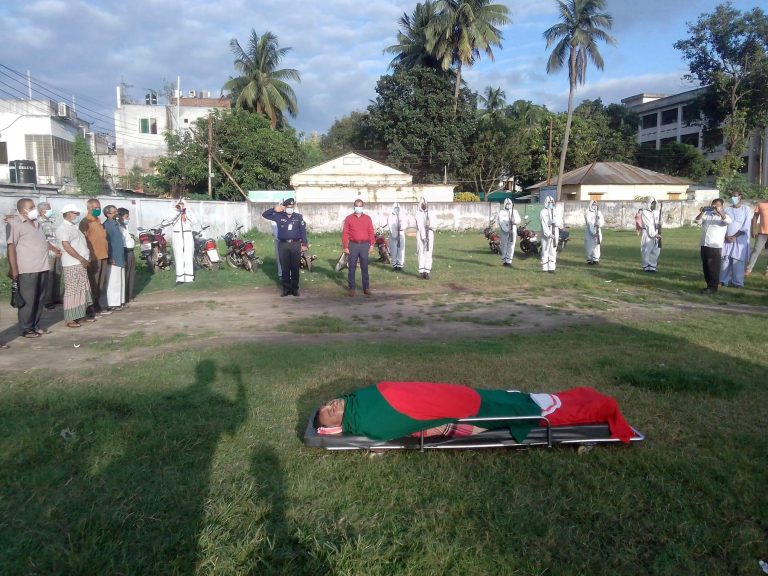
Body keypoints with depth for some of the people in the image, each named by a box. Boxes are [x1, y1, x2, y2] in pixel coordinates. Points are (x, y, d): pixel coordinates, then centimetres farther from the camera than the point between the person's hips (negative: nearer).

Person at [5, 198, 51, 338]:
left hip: (42, 267, 8)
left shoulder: (36, 223, 17)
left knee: (39, 300, 12)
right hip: (27, 269, -8)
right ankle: (26, 329, 7)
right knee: (28, 300, -2)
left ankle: (35, 326, 22)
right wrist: (14, 269, -18)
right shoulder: (14, 224, -8)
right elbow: (11, 247, -13)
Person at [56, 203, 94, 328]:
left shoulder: (73, 227, 18)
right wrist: (81, 259, -19)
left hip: (81, 264, 10)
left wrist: (86, 258, 12)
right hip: (71, 265, -10)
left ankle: (82, 314, 22)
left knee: (83, 290, 13)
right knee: (72, 291, -7)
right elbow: (67, 246, -21)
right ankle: (70, 319, -3)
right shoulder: (63, 228, -12)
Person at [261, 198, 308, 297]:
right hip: (283, 245, 1)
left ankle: (295, 288, 12)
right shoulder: (279, 216, 4)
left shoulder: (298, 217, 4)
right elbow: (265, 215, 4)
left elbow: (303, 231, 4)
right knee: (285, 268, 5)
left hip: (295, 244, 0)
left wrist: (304, 244, -2)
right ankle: (286, 288, 13)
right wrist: (274, 209, -10)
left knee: (295, 268, 4)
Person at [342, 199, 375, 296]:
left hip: (364, 245, 1)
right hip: (353, 245, -1)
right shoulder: (349, 218, 4)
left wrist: (371, 245, -1)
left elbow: (371, 232, 6)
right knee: (352, 267, 2)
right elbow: (345, 233, 1)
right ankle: (351, 288, 7)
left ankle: (366, 288, 12)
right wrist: (345, 247, -5)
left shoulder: (367, 218, 8)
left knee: (364, 267, 6)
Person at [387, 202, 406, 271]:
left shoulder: (401, 216, 11)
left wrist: (402, 227, -21)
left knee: (401, 250, -2)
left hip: (401, 235, 2)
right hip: (393, 236, -2)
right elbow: (390, 226, -9)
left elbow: (406, 224, 2)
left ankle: (400, 264, 4)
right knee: (393, 251, -2)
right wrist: (395, 235, -20)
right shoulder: (390, 217, 1)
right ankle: (394, 265, 7)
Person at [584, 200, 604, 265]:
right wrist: (593, 232, -20)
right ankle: (589, 259, 5)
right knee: (589, 245, -4)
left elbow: (602, 221, 5)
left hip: (597, 232, 3)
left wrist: (599, 224, -20)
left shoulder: (599, 213, 9)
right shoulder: (587, 213, -3)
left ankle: (596, 259, 9)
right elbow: (589, 223, -12)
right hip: (589, 231, -3)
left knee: (597, 245, 2)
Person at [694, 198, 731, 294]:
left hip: (716, 246, -4)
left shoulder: (723, 216, 1)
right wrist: (701, 212, -15)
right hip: (704, 244, 5)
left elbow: (729, 221, -20)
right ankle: (709, 285, 20)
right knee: (706, 267, 10)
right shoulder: (707, 214, 11)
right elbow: (697, 221, 0)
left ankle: (713, 287, 3)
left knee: (713, 267, -3)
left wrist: (719, 212, -32)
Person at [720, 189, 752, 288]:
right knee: (725, 259, -1)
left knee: (737, 260, -5)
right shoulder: (727, 209, 10)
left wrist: (735, 236, -11)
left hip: (740, 239, -3)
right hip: (727, 239, 3)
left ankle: (738, 282, 1)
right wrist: (726, 236, -8)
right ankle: (724, 281, 6)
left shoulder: (746, 209, 2)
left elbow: (745, 226, -5)